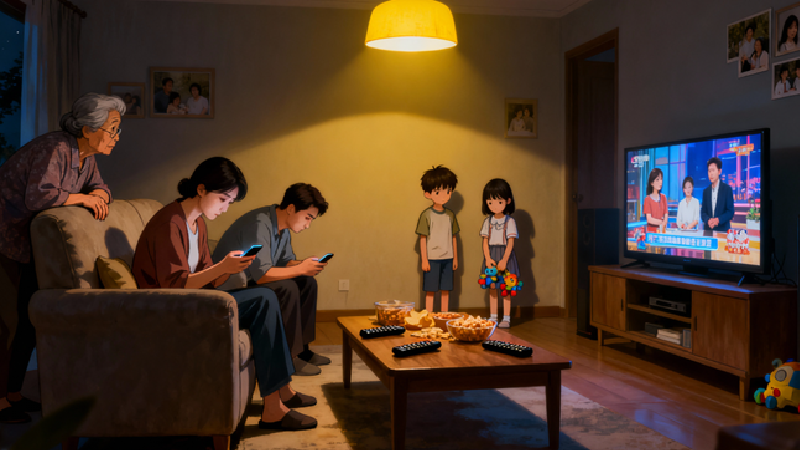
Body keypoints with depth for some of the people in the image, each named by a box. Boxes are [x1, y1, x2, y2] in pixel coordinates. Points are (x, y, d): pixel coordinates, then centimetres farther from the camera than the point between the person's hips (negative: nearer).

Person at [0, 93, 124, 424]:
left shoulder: (86, 156, 4)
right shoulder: (56, 149, -24)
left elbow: (100, 188, 13)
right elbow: (39, 196, -34)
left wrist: (99, 195, -10)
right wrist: (82, 198, -23)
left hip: (29, 239, 9)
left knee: (29, 315, 10)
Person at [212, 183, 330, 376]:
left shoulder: (282, 226, 4)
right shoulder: (259, 224, -27)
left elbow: (286, 261, 13)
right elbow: (261, 274, -33)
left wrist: (305, 264, -9)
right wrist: (301, 269, -28)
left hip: (250, 280, 10)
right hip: (232, 286, -10)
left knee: (307, 282, 2)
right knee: (286, 288, -28)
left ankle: (301, 349, 6)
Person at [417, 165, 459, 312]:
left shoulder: (450, 215, 7)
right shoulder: (427, 215, -7)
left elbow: (454, 238, 13)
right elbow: (423, 238, -6)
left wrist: (455, 258, 13)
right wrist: (424, 260, -8)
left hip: (447, 258, 4)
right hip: (432, 258, -4)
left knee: (446, 290, 10)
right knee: (430, 290, 2)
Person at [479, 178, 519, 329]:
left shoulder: (510, 221, -5)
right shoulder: (488, 221, 5)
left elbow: (510, 242, -9)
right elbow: (485, 242, 4)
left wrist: (504, 260, -18)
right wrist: (488, 259, -9)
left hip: (505, 255, -4)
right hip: (491, 256, 4)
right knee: (491, 287, 8)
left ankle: (506, 318, 6)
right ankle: (492, 318, 17)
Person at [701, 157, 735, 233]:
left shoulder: (727, 189, -1)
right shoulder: (706, 191, 11)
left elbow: (730, 212, -4)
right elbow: (703, 212, 8)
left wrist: (718, 220, -19)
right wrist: (708, 220, -13)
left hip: (722, 230, -3)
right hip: (708, 229, 3)